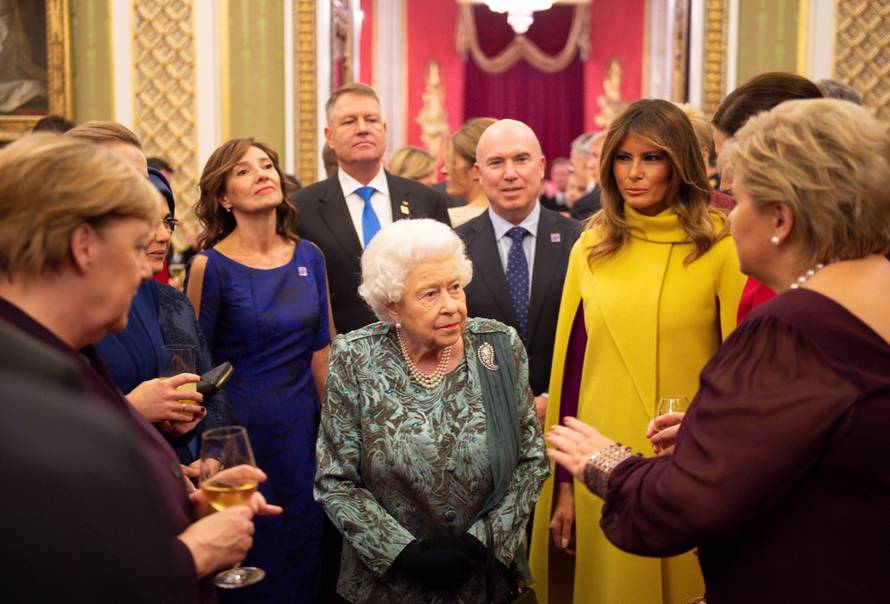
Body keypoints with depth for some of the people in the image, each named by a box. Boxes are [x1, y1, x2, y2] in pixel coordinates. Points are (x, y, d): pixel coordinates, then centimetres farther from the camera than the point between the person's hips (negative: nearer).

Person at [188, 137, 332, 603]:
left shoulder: (309, 257, 2)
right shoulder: (211, 265, -11)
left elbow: (320, 350, 7)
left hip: (303, 425, 4)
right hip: (240, 427, -4)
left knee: (304, 549, 15)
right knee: (247, 562, 9)